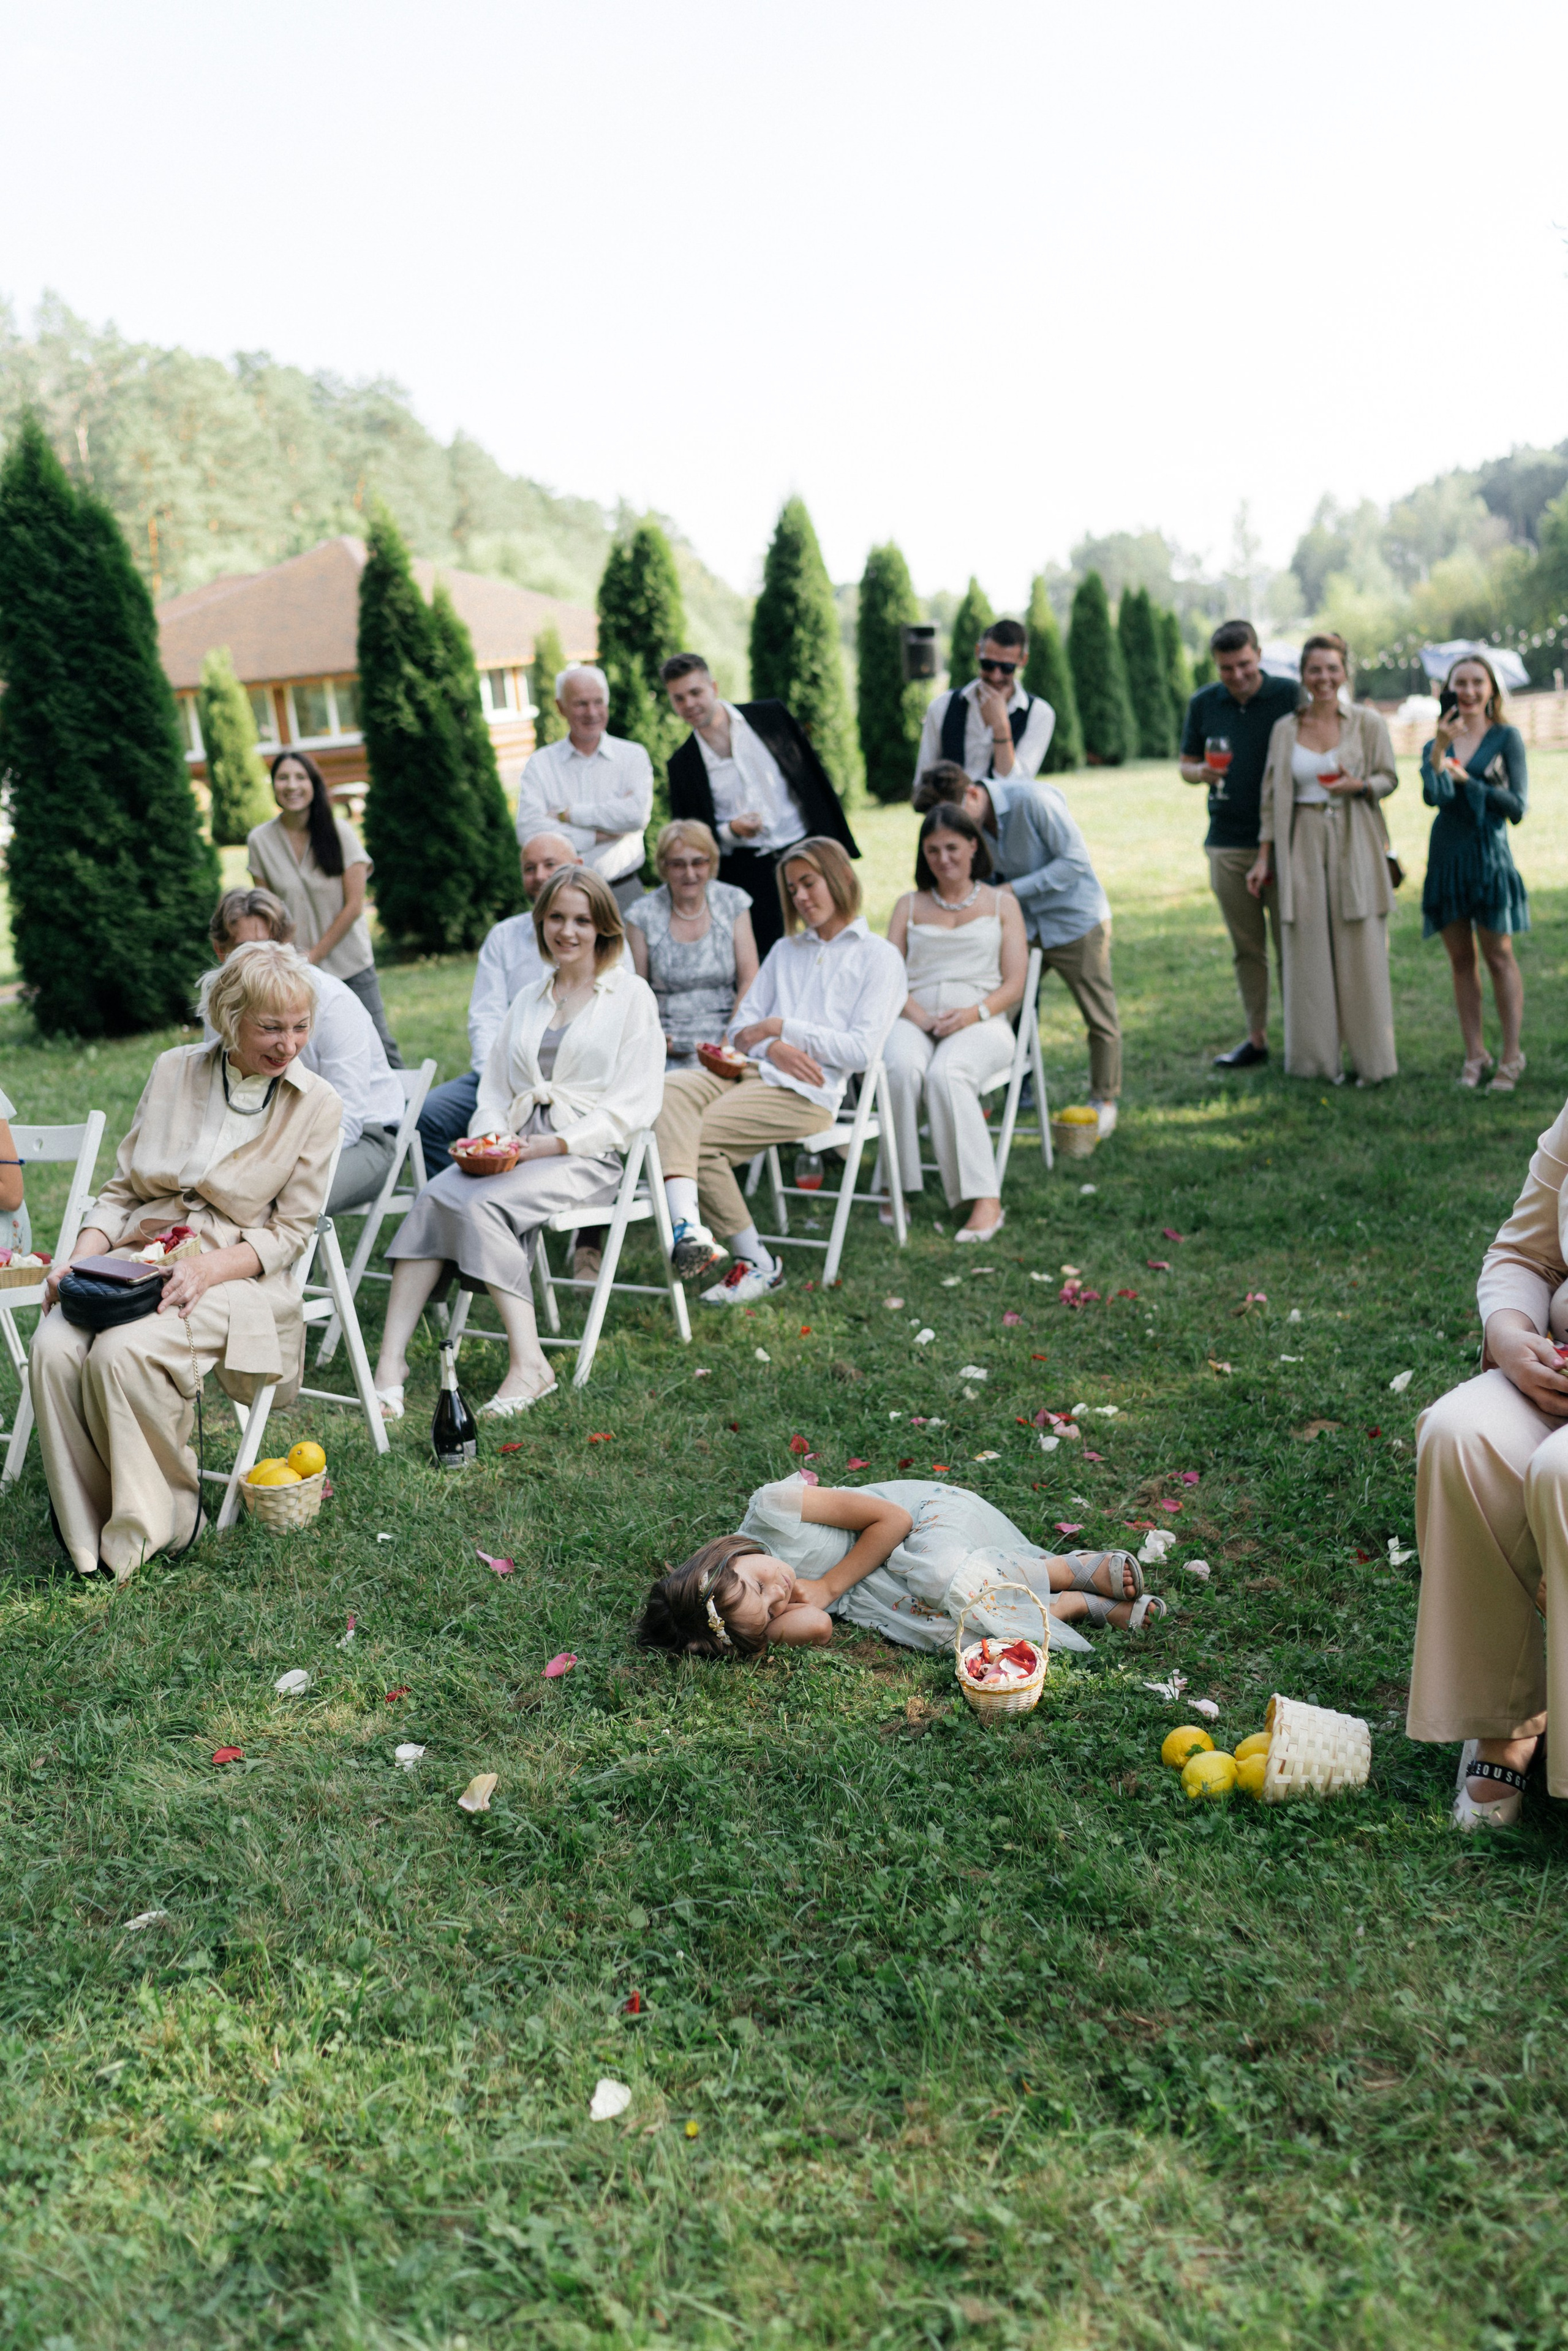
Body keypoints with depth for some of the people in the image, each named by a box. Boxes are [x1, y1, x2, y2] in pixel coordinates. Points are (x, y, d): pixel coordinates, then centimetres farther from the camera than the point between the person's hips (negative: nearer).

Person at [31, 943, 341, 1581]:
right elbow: (122, 1189, 13)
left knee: (125, 1353, -32)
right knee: (54, 1351, -26)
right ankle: (90, 1534, -12)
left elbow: (291, 1230, -2)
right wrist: (81, 1258, -5)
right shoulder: (174, 1070, 9)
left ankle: (156, 1523, -10)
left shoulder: (316, 1104, 1)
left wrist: (210, 1269, -18)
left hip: (236, 1273, -3)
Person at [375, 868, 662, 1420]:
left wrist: (554, 1145, -14)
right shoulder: (530, 998, 22)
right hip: (518, 1148, 5)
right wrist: (492, 1137, -3)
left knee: (476, 1203, -32)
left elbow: (635, 1104, -4)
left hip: (588, 1155, -5)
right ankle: (391, 1359, -32)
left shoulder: (630, 995, 5)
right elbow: (494, 1088, 20)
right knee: (432, 1199, -25)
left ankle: (528, 1363, -29)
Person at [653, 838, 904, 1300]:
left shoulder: (879, 959, 9)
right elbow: (741, 1028, 20)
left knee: (699, 1135, -28)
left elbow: (862, 1051, -3)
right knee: (669, 1089, -28)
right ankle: (688, 1225, -39)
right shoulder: (785, 951, 29)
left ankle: (756, 1262, -22)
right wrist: (772, 1048, -4)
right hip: (750, 1070, 6)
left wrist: (781, 1027, -3)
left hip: (807, 1091, -6)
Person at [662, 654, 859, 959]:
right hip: (746, 874, 0)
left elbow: (814, 780, 6)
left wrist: (834, 849, 1)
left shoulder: (770, 717, 3)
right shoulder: (682, 765, 4)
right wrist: (731, 830, -13)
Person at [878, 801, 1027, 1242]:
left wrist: (974, 1013, -13)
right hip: (916, 1019, 2)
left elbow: (1014, 986, 8)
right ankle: (897, 1188, -29)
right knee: (901, 1068, -35)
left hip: (980, 1021, -2)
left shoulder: (1001, 903, 17)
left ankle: (985, 1200, -36)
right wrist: (920, 1017, -10)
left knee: (946, 1073, -36)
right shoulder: (909, 905, 22)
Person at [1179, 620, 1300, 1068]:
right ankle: (1256, 1038, 16)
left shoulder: (1290, 696, -1)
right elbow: (1187, 765, 15)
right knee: (1246, 947, 8)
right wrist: (1201, 773, -9)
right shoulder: (1203, 704, 8)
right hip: (1227, 843, 3)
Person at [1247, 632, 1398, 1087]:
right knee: (1308, 951, 2)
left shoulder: (1368, 723, 2)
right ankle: (1316, 1058, 11)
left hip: (1355, 844, -1)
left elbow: (1390, 778, 6)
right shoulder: (1285, 729, 7)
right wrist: (1264, 857, 5)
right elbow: (1272, 796, 8)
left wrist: (1359, 785, -15)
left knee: (1362, 951, -1)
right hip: (1303, 846, 2)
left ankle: (1372, 1059, 7)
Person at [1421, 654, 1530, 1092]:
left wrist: (1467, 780, -12)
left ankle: (1512, 1056, 5)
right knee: (1461, 960, 7)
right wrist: (1438, 750, -25)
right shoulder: (1436, 745, 8)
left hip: (1489, 854, -4)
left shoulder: (1506, 739, 0)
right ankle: (1474, 1054, 16)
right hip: (1447, 856, 4)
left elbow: (1517, 807, -8)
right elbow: (1433, 797, -12)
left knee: (1499, 957, -1)